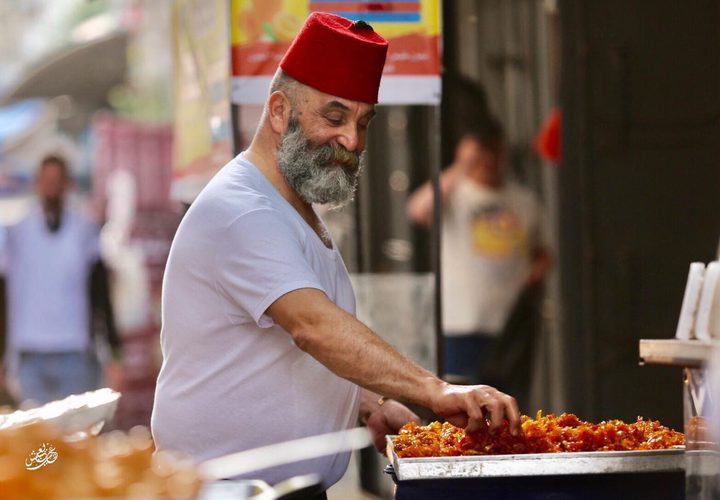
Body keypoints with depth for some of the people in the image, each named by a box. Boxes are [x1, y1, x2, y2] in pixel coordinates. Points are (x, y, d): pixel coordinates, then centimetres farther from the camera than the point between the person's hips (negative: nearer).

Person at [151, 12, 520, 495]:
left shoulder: (299, 213, 17)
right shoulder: (241, 214, -16)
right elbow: (315, 326, -30)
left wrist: (369, 405, 8)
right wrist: (435, 391, -36)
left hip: (301, 483, 9)